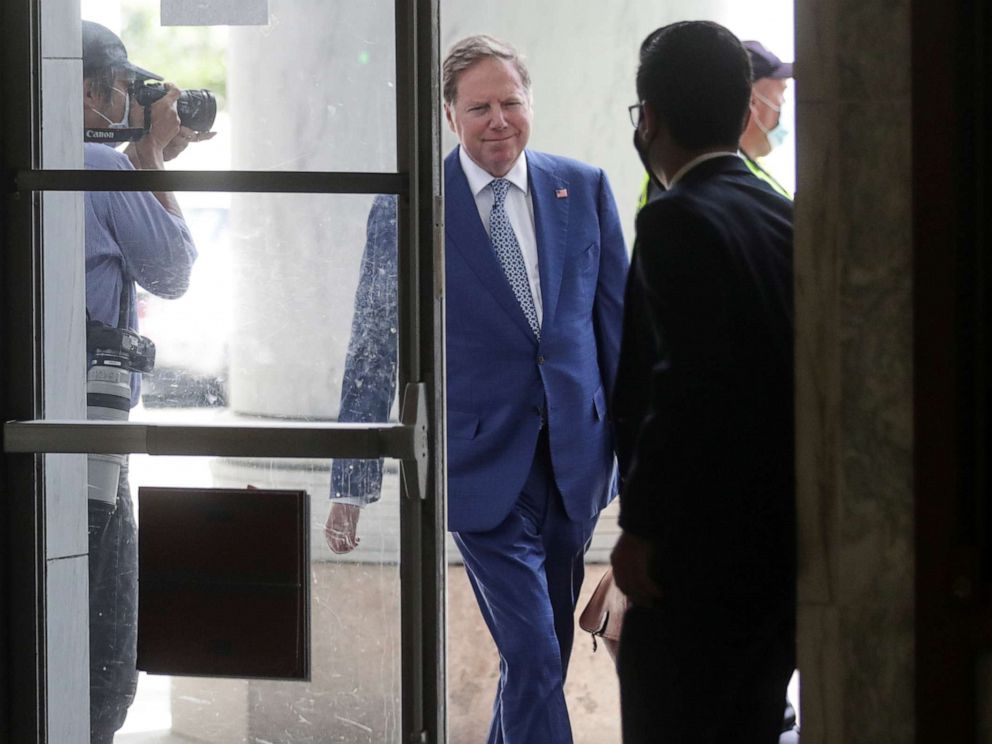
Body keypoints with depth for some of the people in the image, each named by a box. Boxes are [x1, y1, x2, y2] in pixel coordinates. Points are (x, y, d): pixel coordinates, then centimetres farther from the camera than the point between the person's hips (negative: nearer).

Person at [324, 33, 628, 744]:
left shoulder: (584, 188, 6)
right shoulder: (407, 207, -3)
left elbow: (619, 322, 10)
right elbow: (373, 349, 1)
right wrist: (352, 483, 0)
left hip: (575, 461, 4)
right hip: (483, 467, -4)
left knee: (546, 651, 12)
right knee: (532, 656, -12)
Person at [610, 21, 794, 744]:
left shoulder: (678, 222, -13)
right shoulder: (786, 217, 11)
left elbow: (684, 388, -20)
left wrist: (641, 528, -13)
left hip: (705, 549, -8)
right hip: (787, 544, 8)